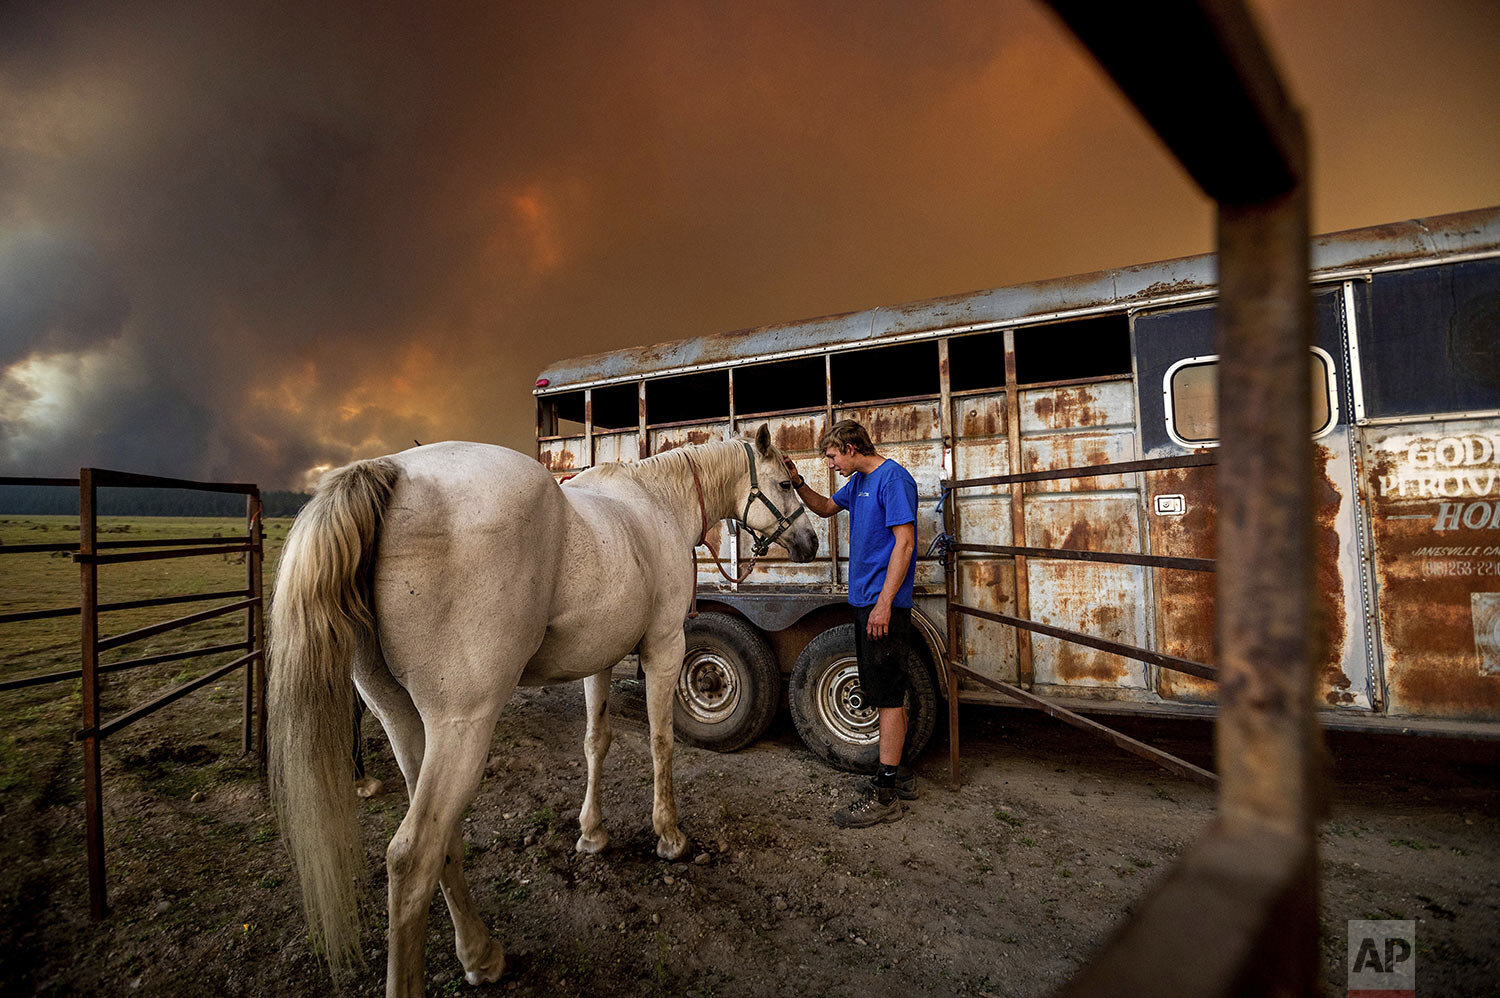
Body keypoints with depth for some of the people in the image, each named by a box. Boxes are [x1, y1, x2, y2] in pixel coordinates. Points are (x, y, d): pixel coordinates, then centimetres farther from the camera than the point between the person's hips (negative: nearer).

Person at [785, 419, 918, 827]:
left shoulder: (893, 478, -14)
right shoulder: (858, 482, 15)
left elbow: (904, 542, -19)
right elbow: (827, 507, 31)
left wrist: (884, 602, -23)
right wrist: (798, 484, 12)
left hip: (884, 604, -10)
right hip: (865, 600, 10)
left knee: (888, 694, -4)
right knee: (884, 690, 15)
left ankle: (885, 796, 2)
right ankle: (895, 775, 27)